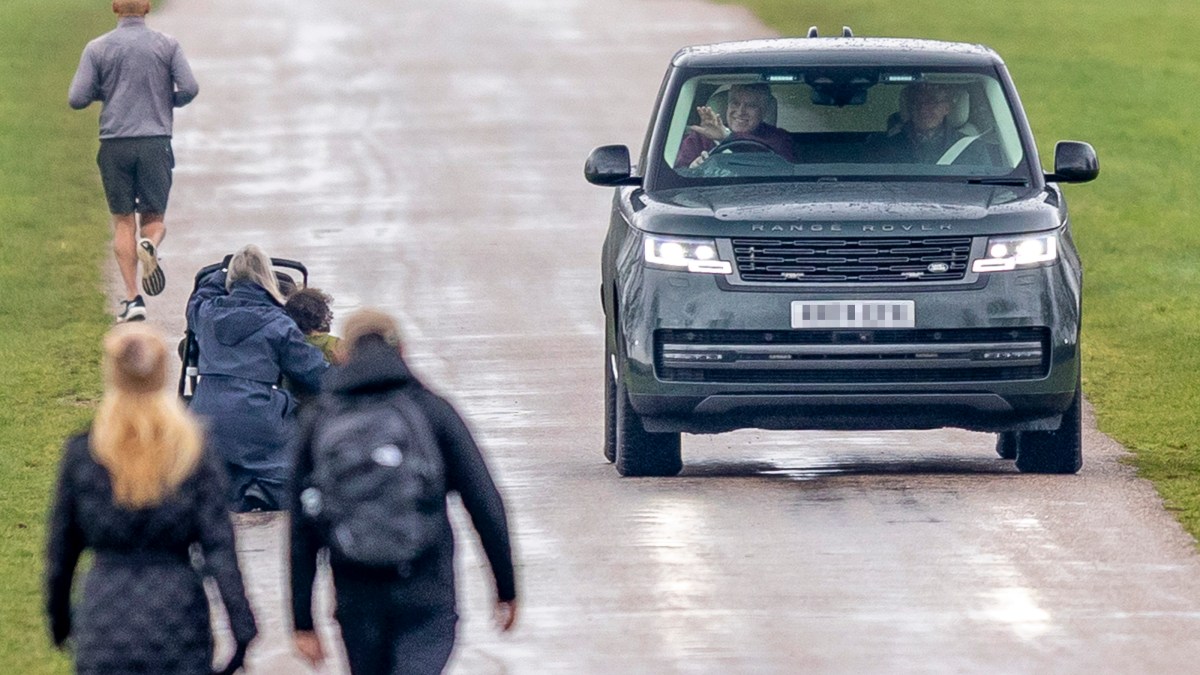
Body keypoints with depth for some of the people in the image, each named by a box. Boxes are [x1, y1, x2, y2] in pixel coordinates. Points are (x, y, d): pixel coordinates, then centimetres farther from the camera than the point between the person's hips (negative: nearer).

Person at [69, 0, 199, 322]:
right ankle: (149, 245, -25)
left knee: (123, 222, 7)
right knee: (154, 217, 11)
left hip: (115, 144, 0)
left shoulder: (97, 49, 0)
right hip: (156, 143, 0)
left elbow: (77, 99, -3)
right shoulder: (167, 45, 1)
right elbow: (189, 88, -6)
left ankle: (132, 299, -2)